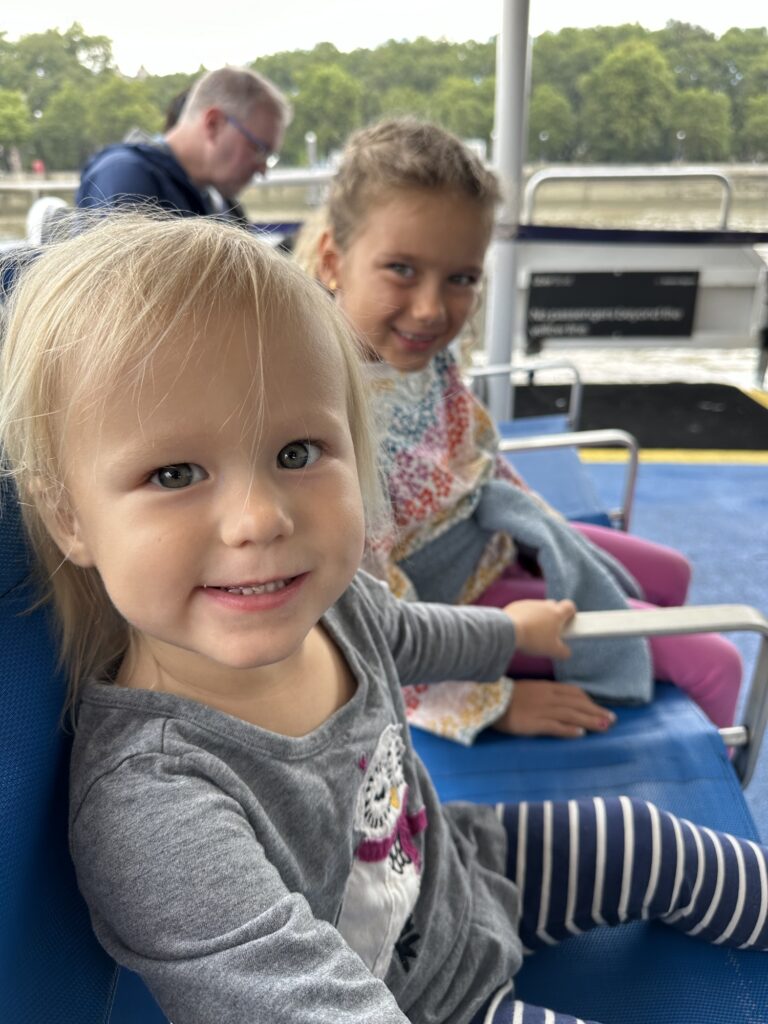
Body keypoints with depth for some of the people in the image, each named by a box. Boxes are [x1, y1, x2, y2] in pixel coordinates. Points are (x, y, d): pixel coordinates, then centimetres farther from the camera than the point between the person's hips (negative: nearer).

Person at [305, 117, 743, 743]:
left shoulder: (424, 349, -12)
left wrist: (550, 530, 14)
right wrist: (492, 703, -24)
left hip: (496, 530, 8)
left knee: (671, 576, 25)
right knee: (713, 665, -4)